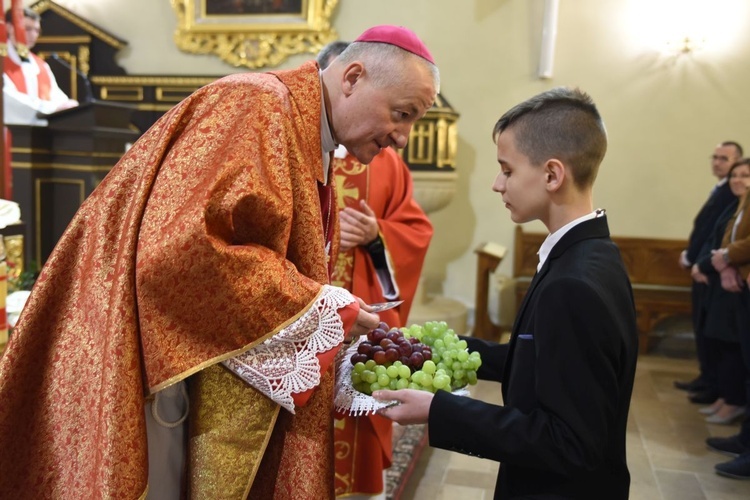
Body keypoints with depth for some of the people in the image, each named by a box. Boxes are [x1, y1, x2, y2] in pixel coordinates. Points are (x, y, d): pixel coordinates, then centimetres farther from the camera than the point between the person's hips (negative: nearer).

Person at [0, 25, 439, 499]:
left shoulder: (313, 147, 12)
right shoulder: (257, 106, -17)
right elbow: (181, 251, -30)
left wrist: (344, 335, 4)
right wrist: (321, 309, -21)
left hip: (237, 372, 9)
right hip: (178, 367, -9)